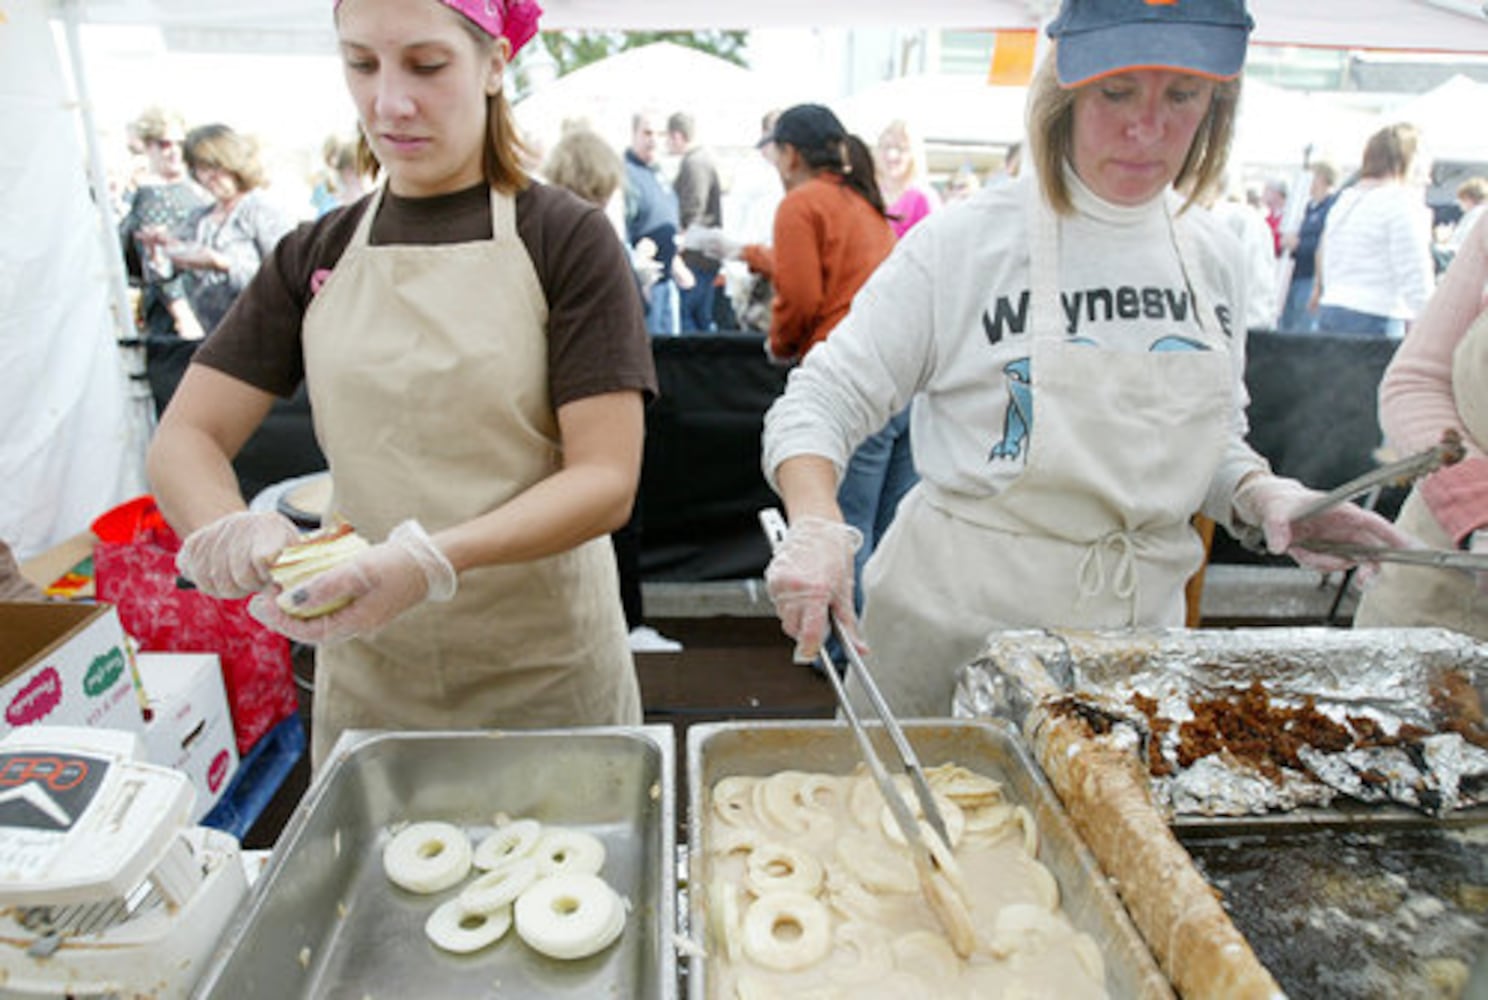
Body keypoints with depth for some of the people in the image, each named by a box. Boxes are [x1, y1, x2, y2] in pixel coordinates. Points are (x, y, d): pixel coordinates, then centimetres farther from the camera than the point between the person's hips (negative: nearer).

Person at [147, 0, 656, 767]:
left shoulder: (566, 237, -7)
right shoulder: (316, 256, 5)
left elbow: (606, 480, -14)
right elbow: (184, 437, 3)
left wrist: (435, 559, -29)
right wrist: (226, 526, -19)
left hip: (546, 672, -3)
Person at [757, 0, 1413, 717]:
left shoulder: (1211, 255, 4)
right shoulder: (961, 242, -12)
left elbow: (1214, 444, 15)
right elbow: (819, 401, -11)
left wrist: (1263, 496, -6)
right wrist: (816, 529, -29)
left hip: (1137, 631, 5)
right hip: (958, 627, -4)